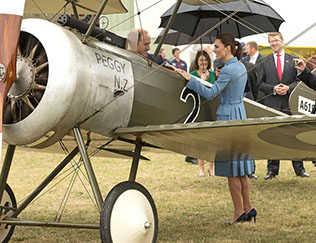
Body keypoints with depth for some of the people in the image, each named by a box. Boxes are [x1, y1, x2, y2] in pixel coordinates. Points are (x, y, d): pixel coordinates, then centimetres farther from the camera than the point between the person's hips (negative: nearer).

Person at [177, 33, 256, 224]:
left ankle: (239, 211, 4)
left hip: (228, 116, -9)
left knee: (231, 167, -2)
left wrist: (189, 78, -16)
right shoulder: (241, 67, 11)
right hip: (239, 115, 9)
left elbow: (210, 94, -19)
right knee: (240, 168, 13)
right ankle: (248, 208, 17)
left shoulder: (228, 70, -18)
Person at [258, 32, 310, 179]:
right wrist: (273, 89, -11)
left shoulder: (293, 60, 9)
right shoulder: (265, 61, 8)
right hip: (271, 104, 0)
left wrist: (289, 88, -12)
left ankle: (299, 168, 9)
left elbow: (299, 80, 7)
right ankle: (272, 170, 10)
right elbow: (261, 84, 6)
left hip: (289, 104, 0)